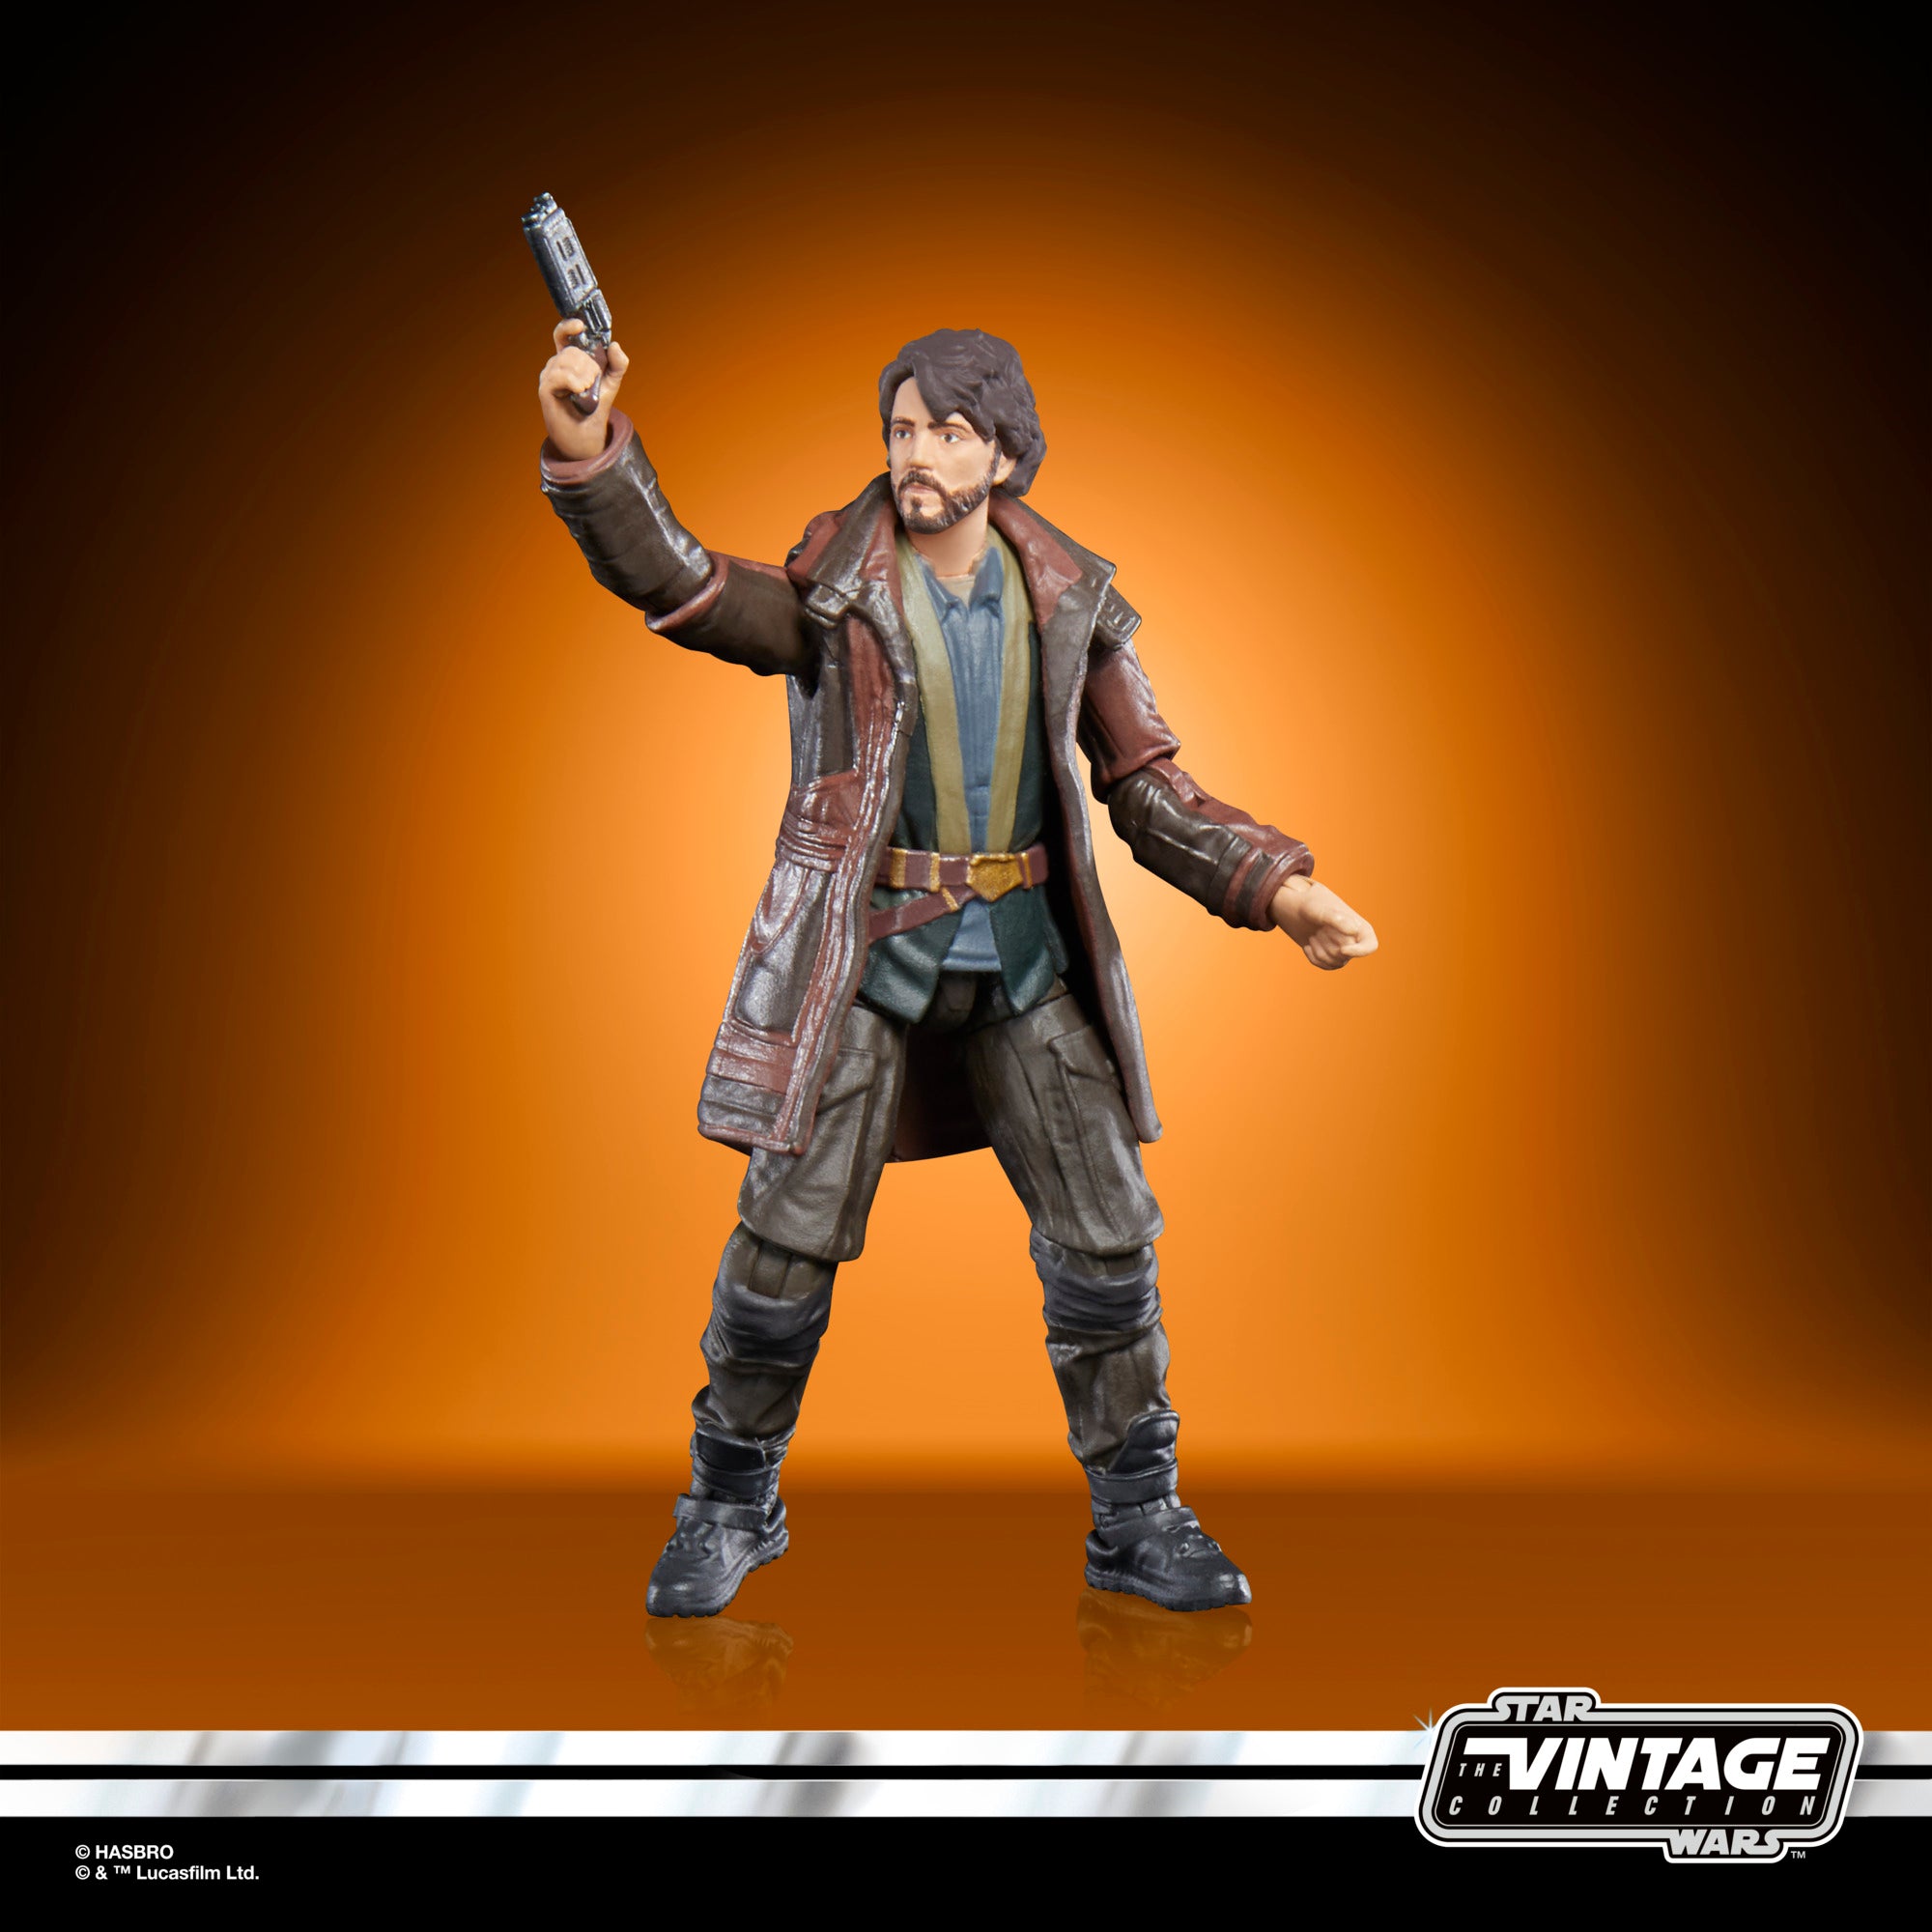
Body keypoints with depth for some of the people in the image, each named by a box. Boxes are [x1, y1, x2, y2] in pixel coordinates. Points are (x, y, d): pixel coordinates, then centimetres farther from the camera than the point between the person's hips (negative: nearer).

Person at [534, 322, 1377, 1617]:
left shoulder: (1069, 600, 5)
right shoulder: (830, 591, -3)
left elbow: (1147, 785, 7)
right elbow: (679, 584, -19)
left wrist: (1276, 886, -3)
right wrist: (591, 453, -36)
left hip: (1027, 960, 3)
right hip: (864, 954, -2)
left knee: (1109, 1236, 3)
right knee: (789, 1237, 0)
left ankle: (1139, 1521, 22)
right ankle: (732, 1507, 24)